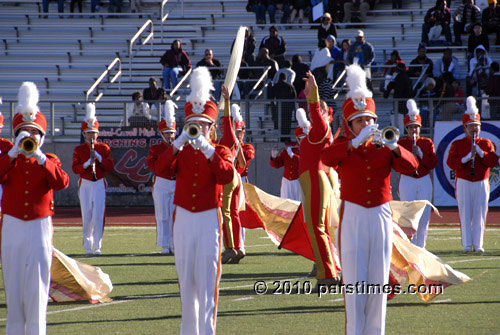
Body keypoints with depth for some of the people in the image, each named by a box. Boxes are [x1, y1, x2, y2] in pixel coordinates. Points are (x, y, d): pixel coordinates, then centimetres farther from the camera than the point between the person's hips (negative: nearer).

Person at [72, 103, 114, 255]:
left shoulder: (104, 148, 6)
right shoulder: (79, 150, 6)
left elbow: (110, 167, -1)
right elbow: (75, 169, -2)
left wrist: (98, 157, -13)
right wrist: (87, 164, -19)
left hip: (99, 184, 0)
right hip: (85, 185, 0)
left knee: (98, 215, -8)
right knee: (87, 216, 1)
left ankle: (97, 246, -7)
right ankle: (87, 246, 11)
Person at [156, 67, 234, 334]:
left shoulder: (220, 152, 4)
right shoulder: (181, 152, 10)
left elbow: (227, 176, -17)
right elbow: (161, 168, -10)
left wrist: (208, 150, -26)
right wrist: (178, 144, -22)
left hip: (209, 221, -3)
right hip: (184, 220, 3)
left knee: (207, 279, -9)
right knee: (186, 280, 7)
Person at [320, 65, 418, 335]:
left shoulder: (383, 147, 9)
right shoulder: (344, 147, 3)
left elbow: (411, 167, -4)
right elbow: (326, 158, -20)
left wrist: (394, 147, -21)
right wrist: (357, 141, -29)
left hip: (380, 216, 2)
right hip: (353, 217, -2)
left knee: (379, 281, 4)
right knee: (355, 281, -5)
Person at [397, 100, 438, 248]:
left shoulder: (427, 143, 8)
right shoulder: (401, 143, 2)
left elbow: (433, 163, 1)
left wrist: (420, 154, -12)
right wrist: (411, 155, -18)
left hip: (424, 181, 2)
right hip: (407, 181, -2)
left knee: (424, 213, 1)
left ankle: (421, 244, 9)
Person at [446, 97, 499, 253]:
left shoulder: (486, 144, 10)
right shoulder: (457, 144, 6)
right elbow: (451, 162, -6)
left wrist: (481, 153, -13)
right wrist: (466, 158, -18)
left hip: (481, 183, 1)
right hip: (463, 184, -1)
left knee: (479, 214, -2)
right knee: (465, 214, -3)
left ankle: (478, 244, 2)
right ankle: (467, 244, 0)